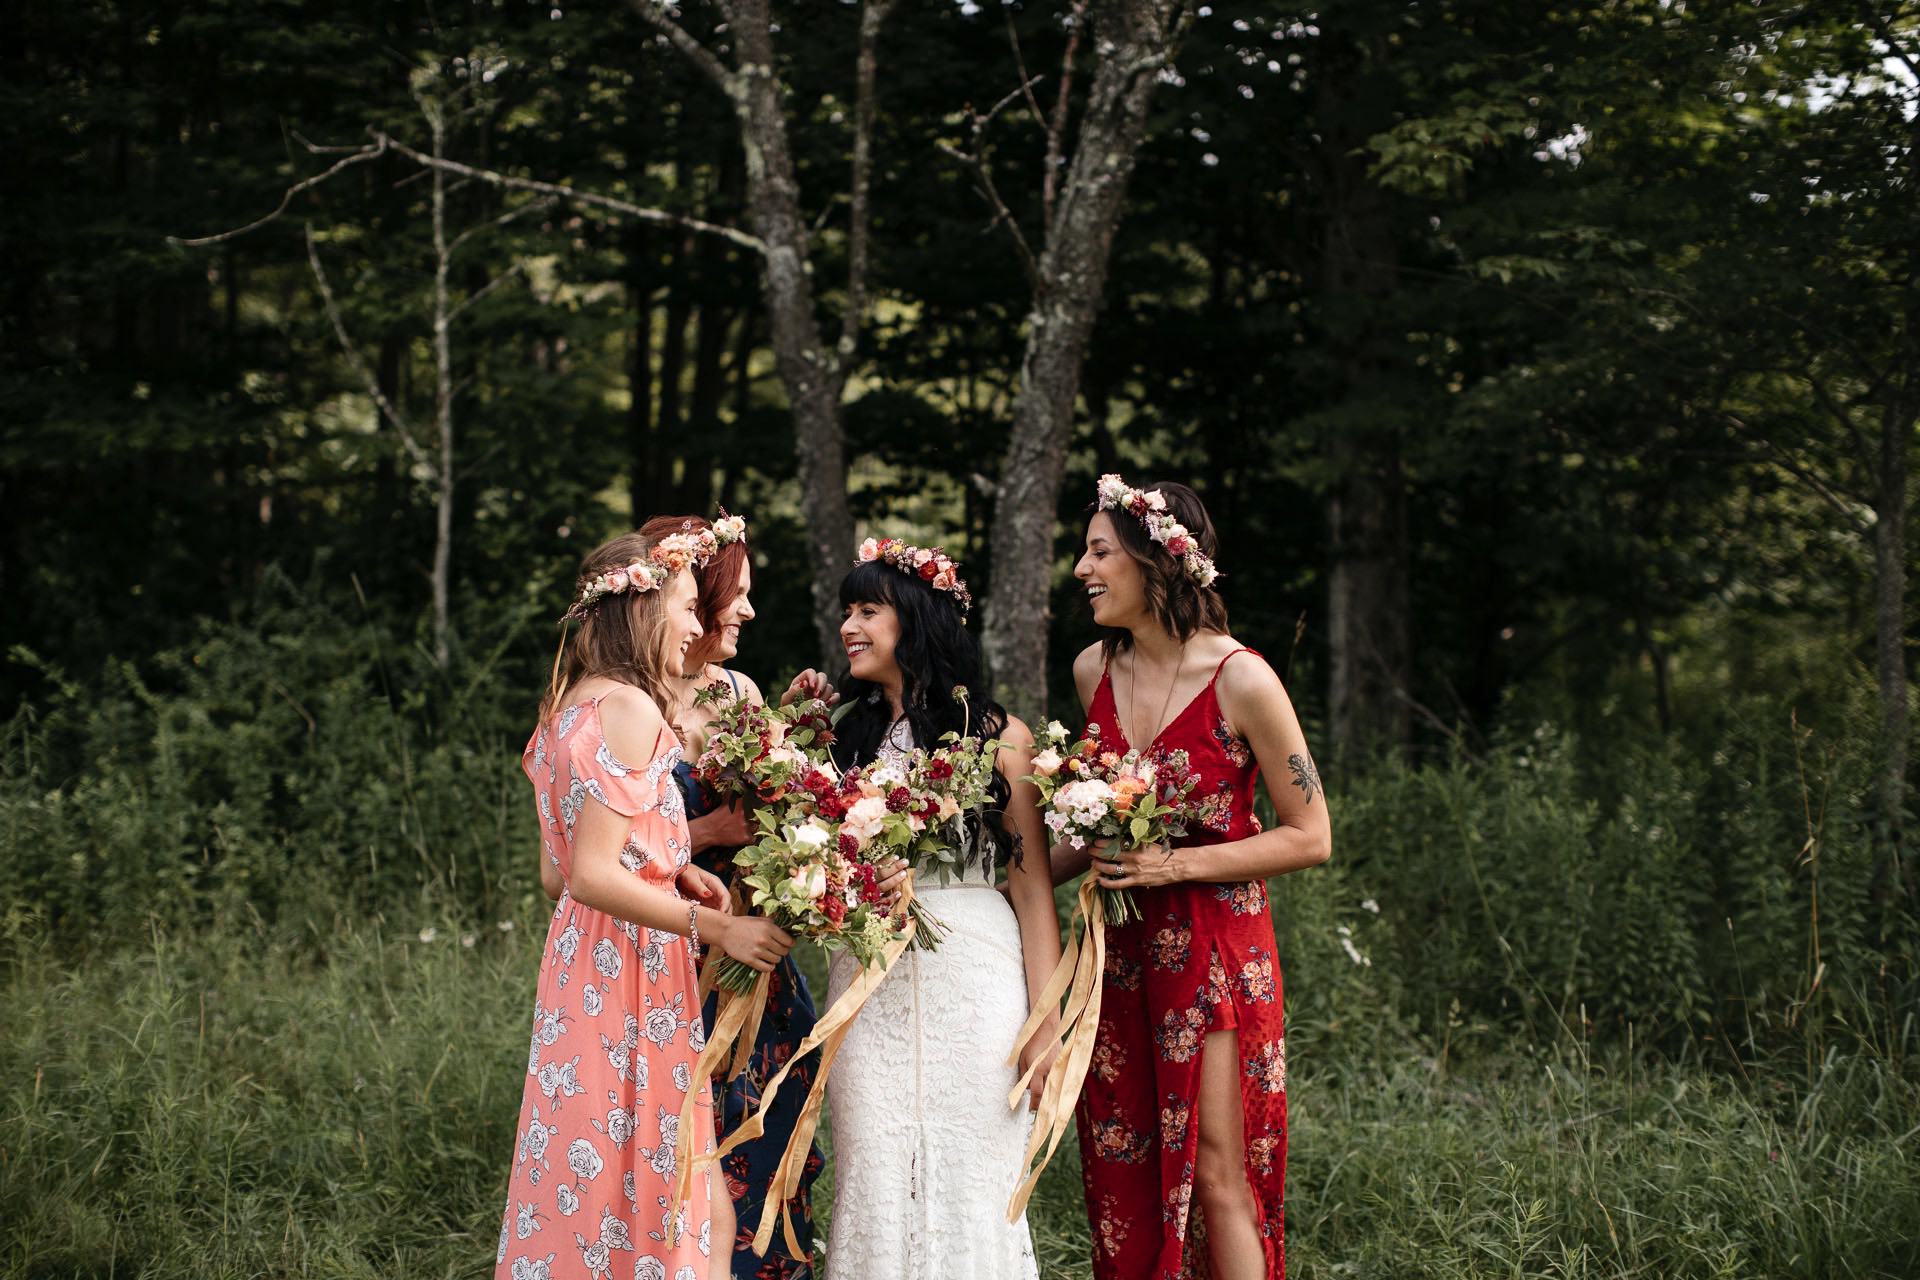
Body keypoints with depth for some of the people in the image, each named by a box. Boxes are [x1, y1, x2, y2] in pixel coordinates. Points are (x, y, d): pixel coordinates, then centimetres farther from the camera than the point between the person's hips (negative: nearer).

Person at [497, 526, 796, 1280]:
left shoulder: (570, 706, 13)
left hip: (581, 961, 10)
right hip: (635, 973, -10)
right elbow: (592, 875, -21)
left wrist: (669, 872, 9)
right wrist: (716, 926, -16)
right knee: (691, 1207, -3)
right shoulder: (630, 710, -15)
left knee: (589, 1190, 14)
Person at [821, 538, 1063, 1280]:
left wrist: (1047, 1020, -8)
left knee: (969, 1182, 0)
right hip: (869, 983, 3)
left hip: (972, 978, -3)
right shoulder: (847, 741, 12)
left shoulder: (996, 738, 1)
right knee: (877, 1185, 3)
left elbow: (1032, 889, -1)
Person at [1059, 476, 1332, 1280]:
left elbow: (1310, 838, -9)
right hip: (1120, 949, 6)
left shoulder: (1240, 680, -13)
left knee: (1216, 1175, -4)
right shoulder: (1095, 671, 5)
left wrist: (1176, 865, -17)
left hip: (1215, 948, -6)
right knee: (1124, 1178, 6)